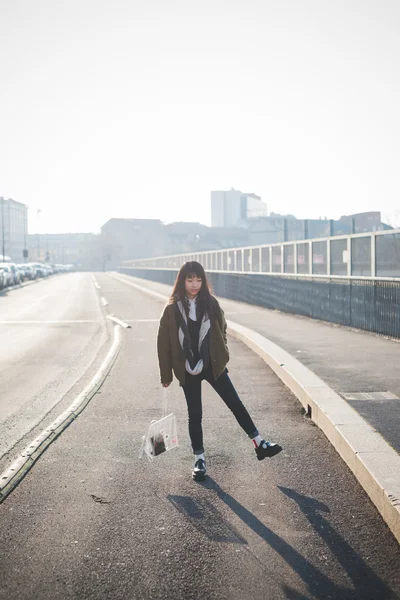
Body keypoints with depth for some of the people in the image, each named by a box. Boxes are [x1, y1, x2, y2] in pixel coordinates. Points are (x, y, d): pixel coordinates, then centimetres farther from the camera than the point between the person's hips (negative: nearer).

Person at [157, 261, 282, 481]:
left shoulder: (210, 303, -3)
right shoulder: (172, 309, -9)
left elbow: (221, 330, 9)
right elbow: (163, 343, -5)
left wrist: (222, 357, 6)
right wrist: (166, 375, -3)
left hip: (213, 365, 1)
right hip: (188, 371, -1)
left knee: (235, 403, 2)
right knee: (195, 414, 8)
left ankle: (259, 445, 11)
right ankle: (199, 459, 20)